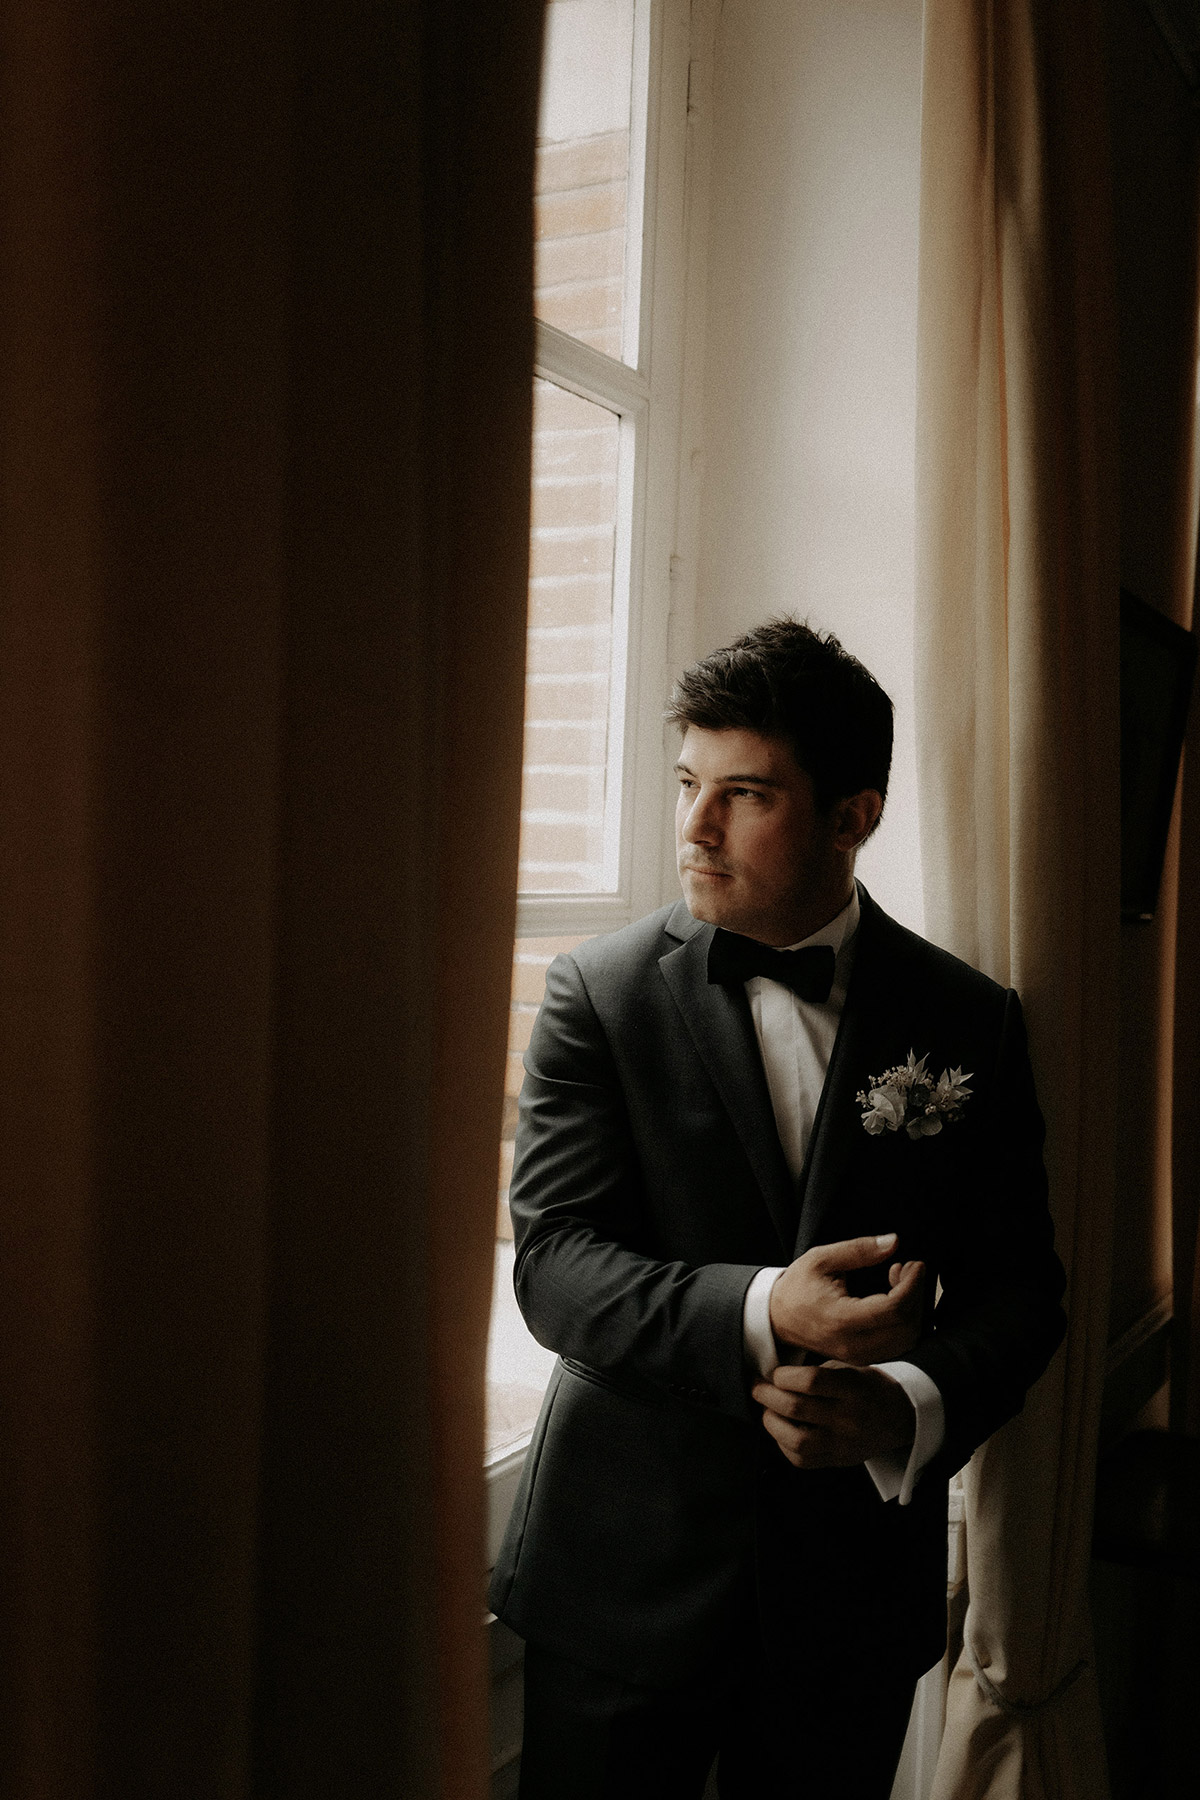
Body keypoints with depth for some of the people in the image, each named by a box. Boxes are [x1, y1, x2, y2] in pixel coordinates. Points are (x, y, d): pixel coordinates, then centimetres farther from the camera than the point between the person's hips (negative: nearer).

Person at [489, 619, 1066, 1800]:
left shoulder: (969, 1023, 0)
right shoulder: (598, 994, -5)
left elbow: (1019, 1287, 2)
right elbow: (553, 1264, -11)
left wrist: (912, 1405, -18)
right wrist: (758, 1315, -26)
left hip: (858, 1577, 2)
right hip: (628, 1566, -1)